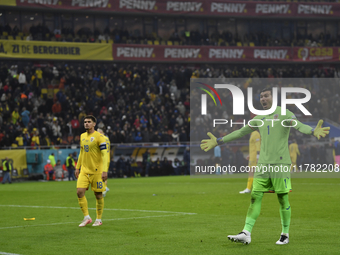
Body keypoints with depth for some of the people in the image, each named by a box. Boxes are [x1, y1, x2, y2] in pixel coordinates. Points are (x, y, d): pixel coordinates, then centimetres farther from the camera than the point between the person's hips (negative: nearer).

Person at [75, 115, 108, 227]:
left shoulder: (99, 137, -9)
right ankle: (86, 217, 2)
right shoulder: (82, 136, 12)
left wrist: (104, 171, -20)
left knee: (98, 195, 2)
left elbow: (104, 154, -13)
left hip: (96, 171, -5)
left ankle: (98, 219, 14)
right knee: (80, 191, -8)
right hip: (84, 170, 5)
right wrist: (77, 167, 20)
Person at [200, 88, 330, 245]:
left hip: (280, 163, -5)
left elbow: (299, 126, -17)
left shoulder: (284, 114, -1)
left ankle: (285, 234, 9)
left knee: (283, 198, -2)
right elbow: (239, 133, 24)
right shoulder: (259, 119, 17)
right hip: (263, 164, 5)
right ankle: (246, 233, -8)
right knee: (255, 196, -3)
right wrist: (217, 142, 24)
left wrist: (314, 131, -39)